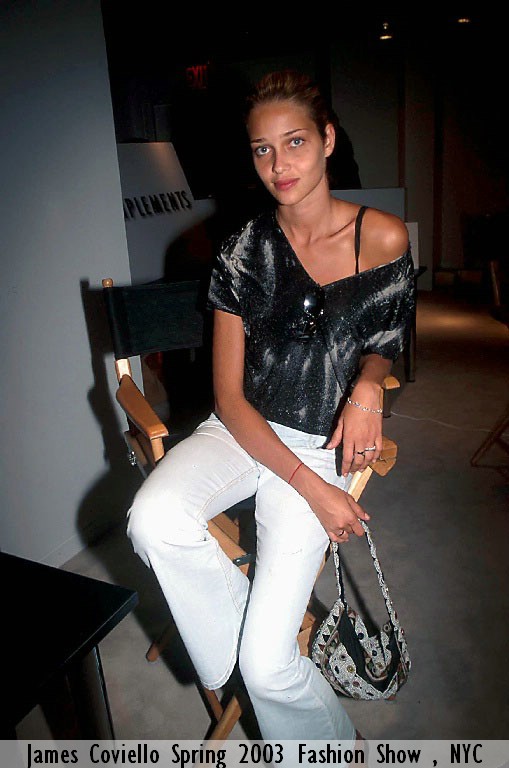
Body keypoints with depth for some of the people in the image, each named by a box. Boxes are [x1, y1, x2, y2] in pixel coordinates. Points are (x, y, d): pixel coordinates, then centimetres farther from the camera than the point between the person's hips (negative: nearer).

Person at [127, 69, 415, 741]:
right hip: (242, 430, 2)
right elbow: (229, 397, -6)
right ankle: (249, 620, -1)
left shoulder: (384, 239, -5)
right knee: (153, 520, -31)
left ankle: (331, 742, 24)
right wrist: (311, 487, -15)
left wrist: (367, 386, -13)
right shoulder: (243, 252, -5)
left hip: (321, 443, -2)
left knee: (268, 664, -11)